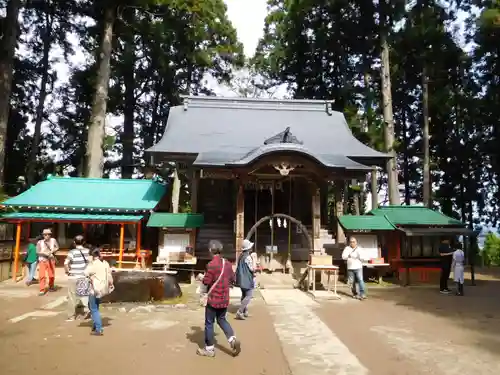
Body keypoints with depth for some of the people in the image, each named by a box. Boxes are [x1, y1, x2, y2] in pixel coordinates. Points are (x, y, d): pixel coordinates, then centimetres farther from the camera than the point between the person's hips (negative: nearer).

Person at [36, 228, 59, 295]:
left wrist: (52, 251, -12)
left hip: (51, 260, 2)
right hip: (42, 260, -2)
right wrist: (46, 253, -20)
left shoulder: (53, 240, -3)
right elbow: (38, 252, -8)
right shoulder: (40, 242, -9)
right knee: (42, 275, -9)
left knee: (52, 275, 8)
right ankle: (42, 290, -2)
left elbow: (57, 247, 6)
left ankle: (51, 287, 32)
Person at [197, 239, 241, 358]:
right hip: (224, 299, 6)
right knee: (222, 319, 22)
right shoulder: (227, 263, 3)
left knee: (209, 323, 8)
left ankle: (209, 349, 18)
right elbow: (232, 279, 11)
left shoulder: (211, 264, -18)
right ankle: (233, 339, 5)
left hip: (213, 299, -6)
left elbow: (206, 282, -16)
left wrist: (201, 278, 4)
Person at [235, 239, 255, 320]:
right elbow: (252, 269, -17)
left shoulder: (240, 256, 7)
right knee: (248, 296, -4)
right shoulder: (248, 257, -19)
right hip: (248, 280, -9)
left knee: (244, 296, 17)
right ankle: (239, 312, -10)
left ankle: (245, 311, 23)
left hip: (241, 279, 9)